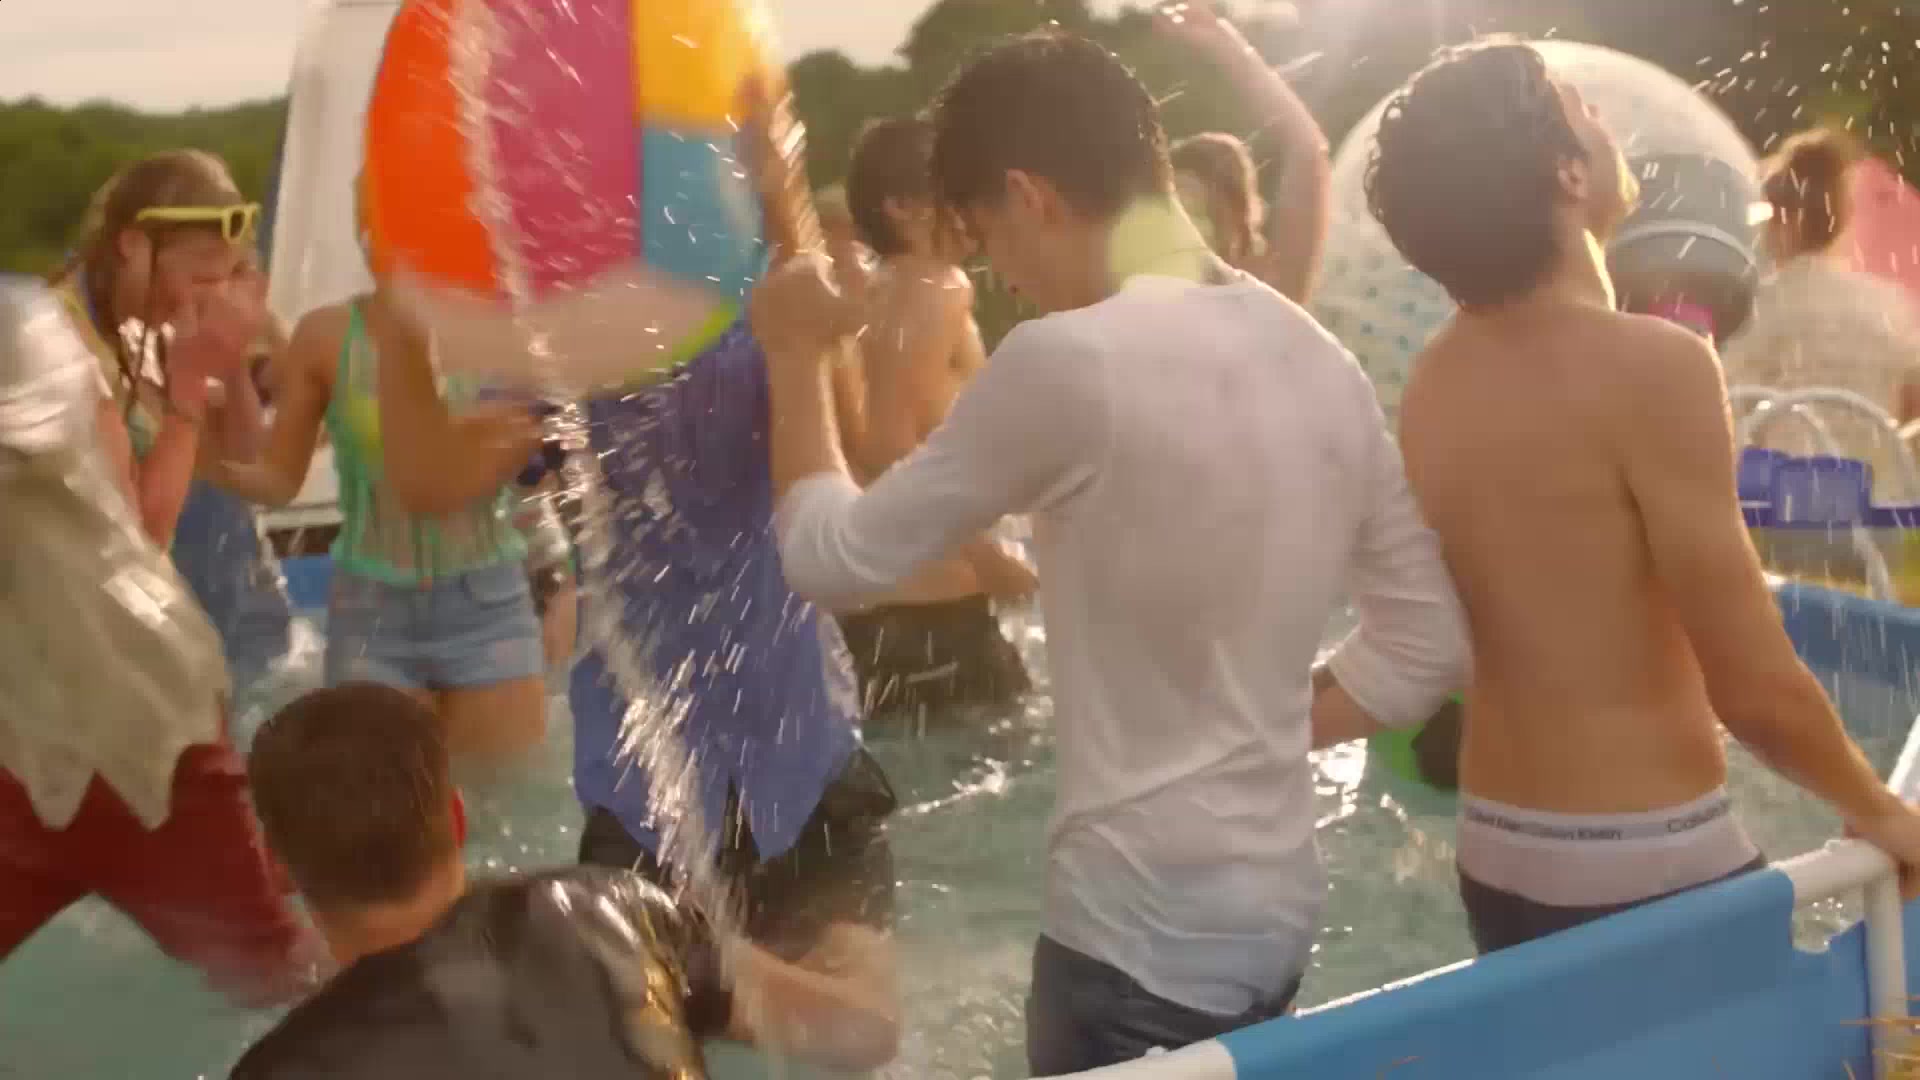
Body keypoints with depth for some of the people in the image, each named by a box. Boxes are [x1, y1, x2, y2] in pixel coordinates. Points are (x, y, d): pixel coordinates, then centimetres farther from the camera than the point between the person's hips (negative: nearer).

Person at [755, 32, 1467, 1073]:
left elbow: (832, 557, -9)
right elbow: (1429, 639, 7)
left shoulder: (1065, 362, -19)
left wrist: (797, 358, 6)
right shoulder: (1321, 360, 3)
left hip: (1136, 930, -7)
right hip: (1277, 907, 8)